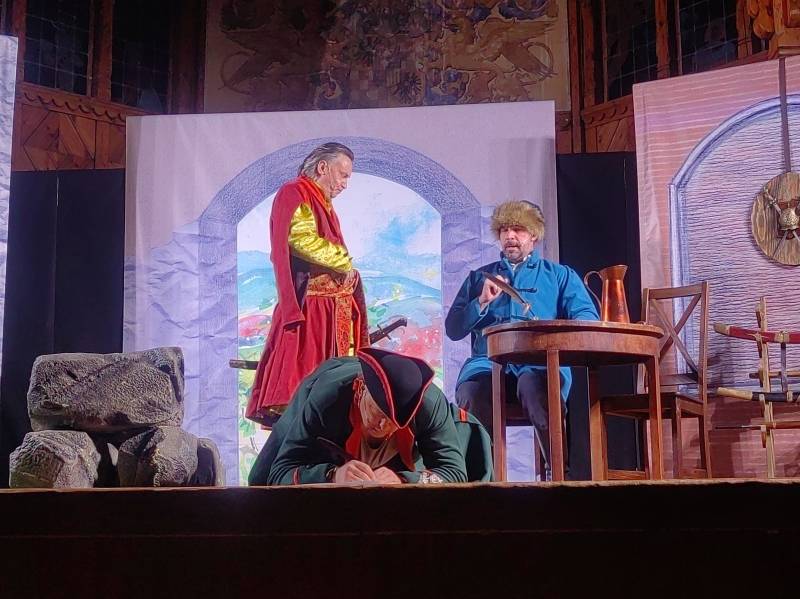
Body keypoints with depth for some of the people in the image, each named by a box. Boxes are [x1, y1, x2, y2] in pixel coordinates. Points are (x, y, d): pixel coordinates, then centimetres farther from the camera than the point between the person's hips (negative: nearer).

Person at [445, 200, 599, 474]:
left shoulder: (560, 275, 23)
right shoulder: (479, 277, 28)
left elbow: (587, 319, 8)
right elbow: (453, 330, 19)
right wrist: (483, 302, 2)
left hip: (539, 362, -1)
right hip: (489, 361, 2)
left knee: (534, 385, -39)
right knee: (470, 393, -35)